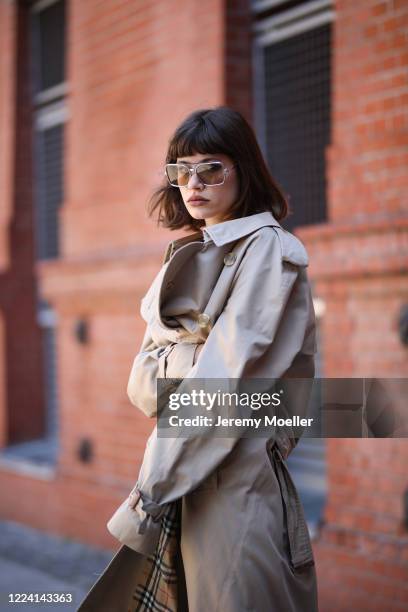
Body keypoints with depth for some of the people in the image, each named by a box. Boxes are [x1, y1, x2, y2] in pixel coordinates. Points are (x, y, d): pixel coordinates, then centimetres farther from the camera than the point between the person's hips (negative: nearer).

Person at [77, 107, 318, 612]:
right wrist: (162, 384, -9)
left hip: (235, 464, -7)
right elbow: (144, 373, 14)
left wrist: (151, 488, -18)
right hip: (180, 462, 7)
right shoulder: (188, 253, 16)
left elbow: (228, 379, -17)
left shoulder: (268, 250, -8)